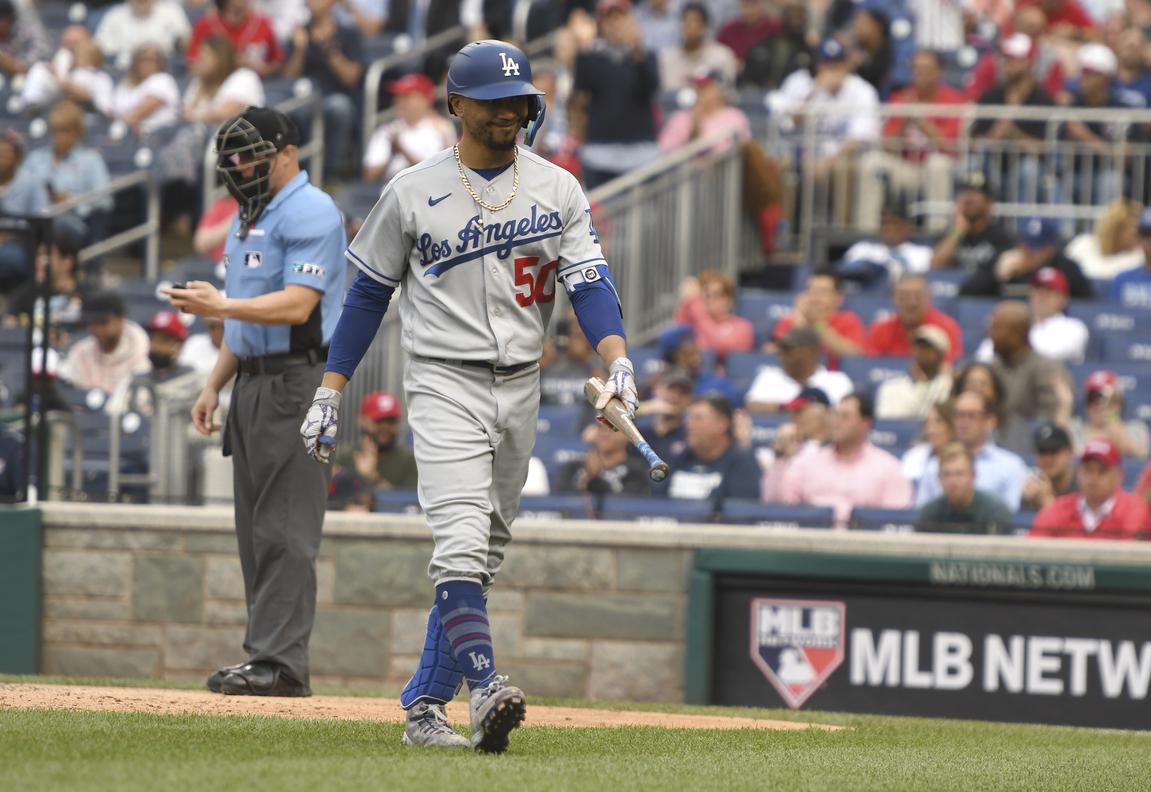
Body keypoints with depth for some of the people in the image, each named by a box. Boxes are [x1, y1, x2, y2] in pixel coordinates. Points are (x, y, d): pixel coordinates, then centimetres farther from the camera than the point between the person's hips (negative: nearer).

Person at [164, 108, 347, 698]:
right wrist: (214, 385, 19)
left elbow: (297, 304, -22)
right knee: (255, 531, 9)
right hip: (252, 384, 10)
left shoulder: (311, 213, -11)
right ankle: (263, 656, 11)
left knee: (285, 529, -12)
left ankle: (280, 661, -14)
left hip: (298, 382, -10)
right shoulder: (248, 217, 19)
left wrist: (220, 306, -31)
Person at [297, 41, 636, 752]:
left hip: (520, 391, 4)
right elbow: (369, 295, 7)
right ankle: (487, 691, -35)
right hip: (445, 382, -4)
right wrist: (330, 392, 3)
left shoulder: (558, 190, 6)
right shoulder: (414, 192, 1)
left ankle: (424, 707, 15)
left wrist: (617, 360, -22)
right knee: (460, 540, -21)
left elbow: (589, 281, -4)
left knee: (483, 559, 7)